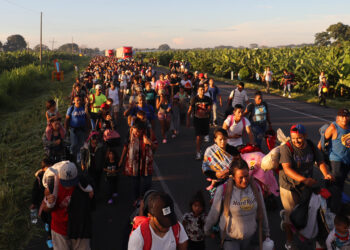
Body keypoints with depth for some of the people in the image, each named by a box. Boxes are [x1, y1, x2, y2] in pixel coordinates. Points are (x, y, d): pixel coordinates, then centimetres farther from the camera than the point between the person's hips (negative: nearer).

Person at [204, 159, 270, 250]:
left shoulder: (255, 188, -14)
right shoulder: (223, 190, -26)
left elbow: (262, 211, 1)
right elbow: (214, 212, -11)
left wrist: (266, 231, 12)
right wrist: (207, 229, 4)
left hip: (248, 235, 4)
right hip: (230, 236, -4)